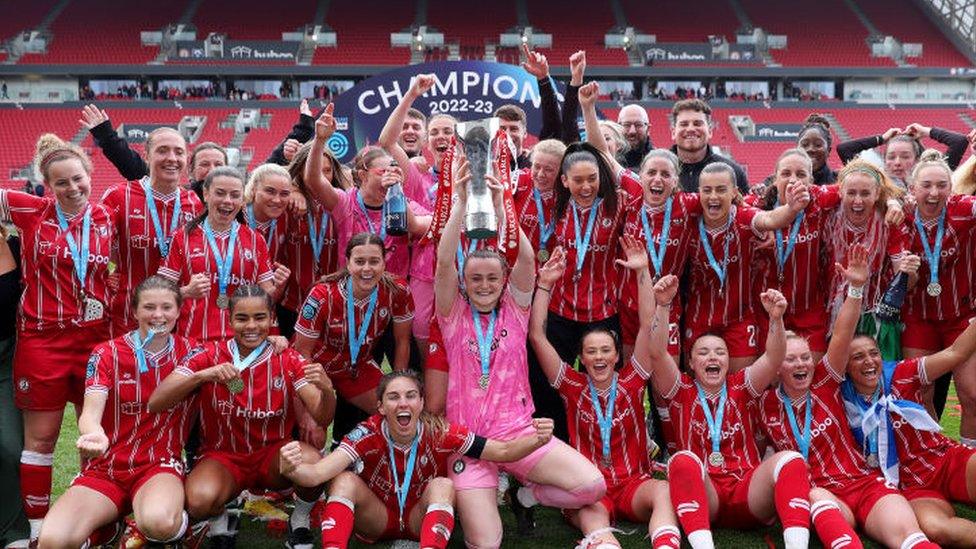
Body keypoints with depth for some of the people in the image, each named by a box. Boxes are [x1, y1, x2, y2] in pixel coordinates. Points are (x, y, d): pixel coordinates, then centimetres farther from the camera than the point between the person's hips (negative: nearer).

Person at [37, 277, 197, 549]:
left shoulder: (190, 352, 4)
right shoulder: (107, 354, 0)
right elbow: (90, 413, -15)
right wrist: (95, 435, -37)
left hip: (160, 466, -1)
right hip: (105, 468, 1)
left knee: (158, 523, -37)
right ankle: (105, 525, 9)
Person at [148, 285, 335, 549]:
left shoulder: (288, 359, -5)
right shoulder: (210, 355, -7)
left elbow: (322, 418, -13)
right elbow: (155, 403, -16)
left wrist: (327, 390, -35)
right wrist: (203, 375, -30)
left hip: (273, 454, 1)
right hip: (222, 457, -1)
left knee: (313, 462, -31)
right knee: (200, 500, -34)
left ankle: (300, 521, 1)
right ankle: (219, 523, 4)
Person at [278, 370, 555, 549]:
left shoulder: (440, 434, -20)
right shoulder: (368, 434, -22)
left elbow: (503, 452, -22)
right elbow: (318, 474, -35)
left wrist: (536, 440, -43)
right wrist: (293, 469, -58)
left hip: (423, 520, 0)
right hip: (377, 520, 0)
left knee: (442, 485, -31)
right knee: (344, 480, -27)